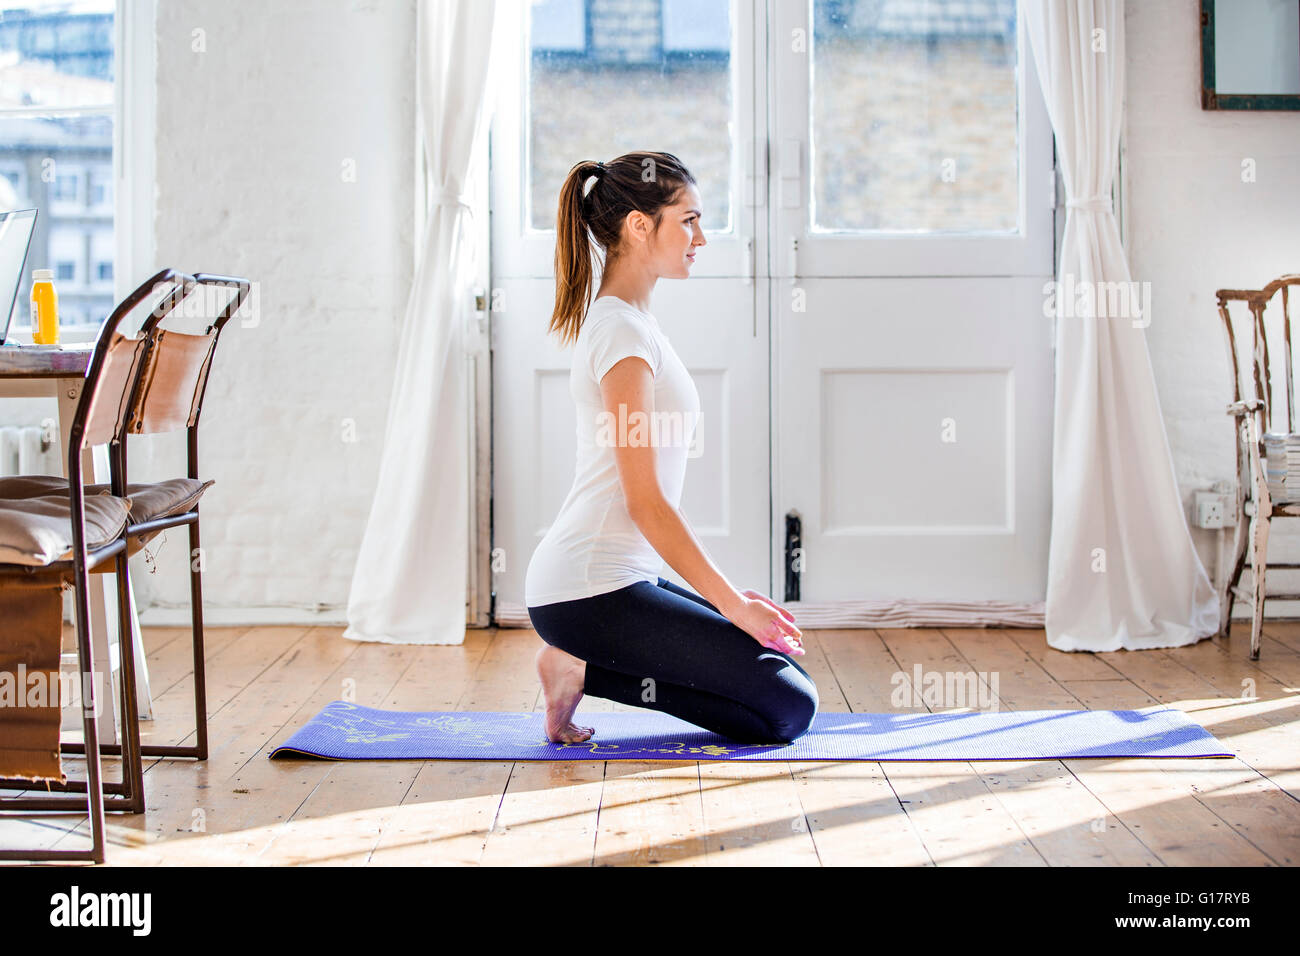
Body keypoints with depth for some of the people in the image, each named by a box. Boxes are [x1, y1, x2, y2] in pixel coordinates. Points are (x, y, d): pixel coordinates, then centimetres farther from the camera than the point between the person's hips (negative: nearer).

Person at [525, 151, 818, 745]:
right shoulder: (622, 330, -15)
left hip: (625, 579, 10)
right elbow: (646, 502, -18)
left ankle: (583, 667, 8)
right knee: (788, 707, -9)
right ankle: (585, 670, -5)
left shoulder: (625, 322, 16)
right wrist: (734, 605, -13)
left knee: (787, 680, 12)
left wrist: (730, 596, 17)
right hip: (590, 591, -10)